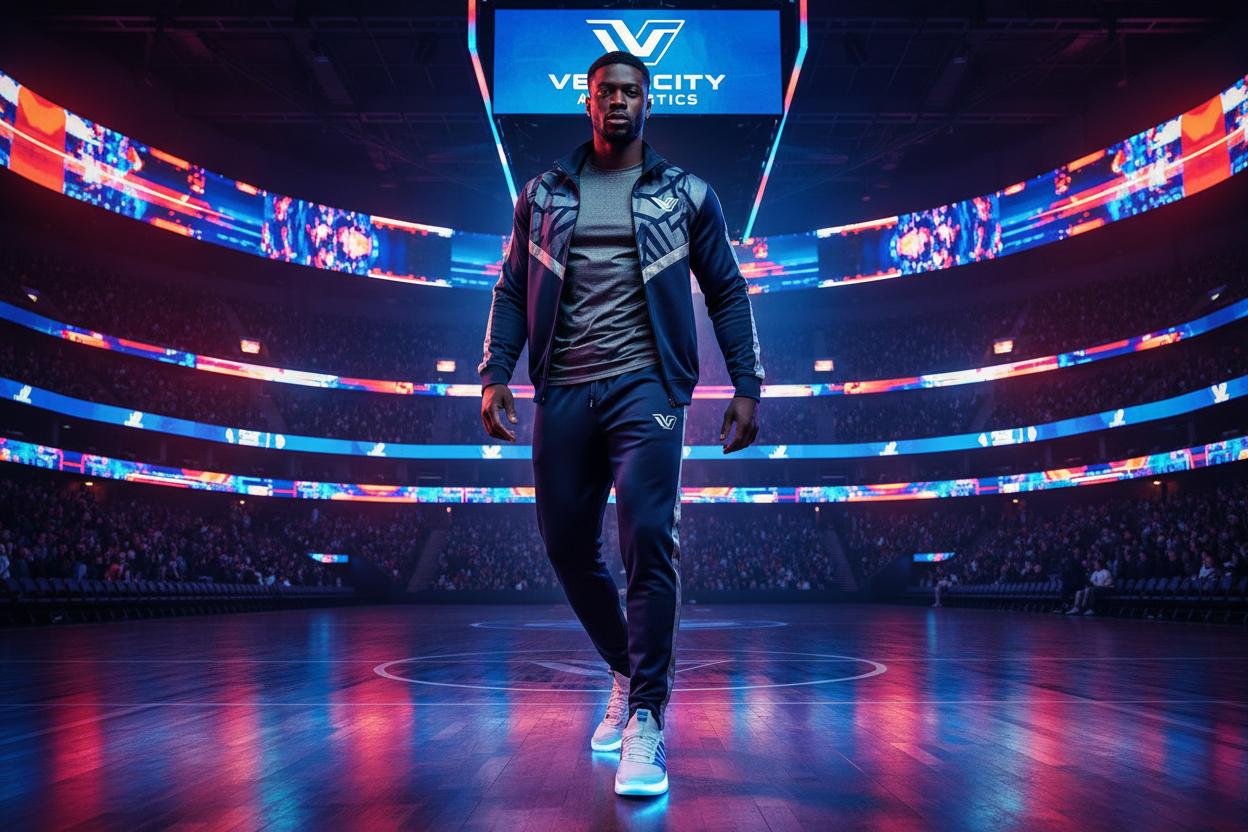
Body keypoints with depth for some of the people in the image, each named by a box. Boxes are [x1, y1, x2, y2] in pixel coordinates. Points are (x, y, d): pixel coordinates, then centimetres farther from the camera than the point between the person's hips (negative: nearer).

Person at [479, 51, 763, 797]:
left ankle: (647, 721, -9)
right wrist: (495, 374, 3)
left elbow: (727, 294, 10)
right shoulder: (543, 194, 15)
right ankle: (628, 674, 29)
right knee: (568, 546, 5)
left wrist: (747, 385, 2)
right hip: (562, 392, 3)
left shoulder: (687, 195, 10)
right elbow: (513, 290, 15)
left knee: (647, 538, -17)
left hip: (645, 385, -3)